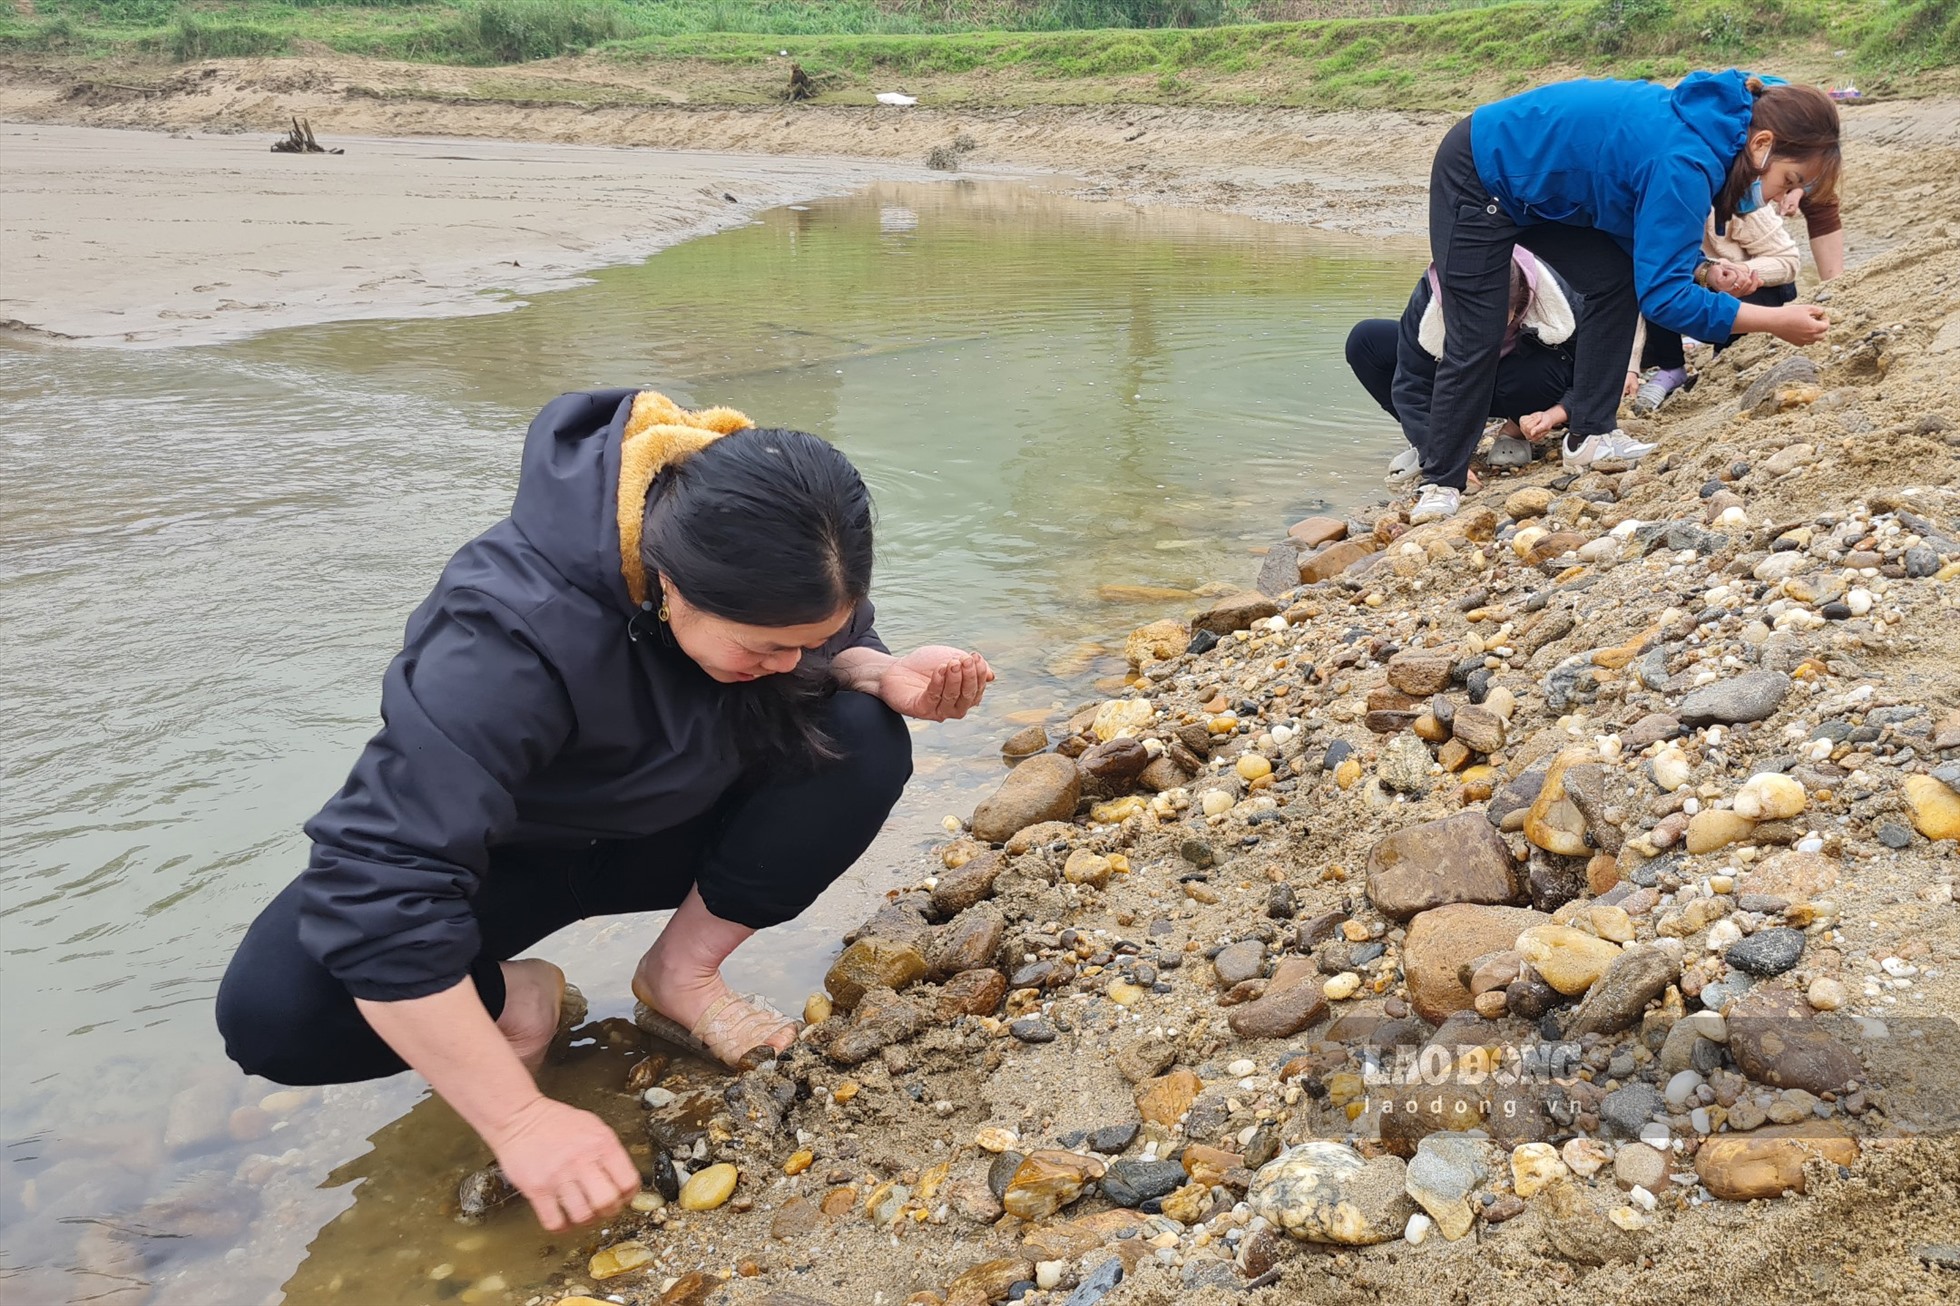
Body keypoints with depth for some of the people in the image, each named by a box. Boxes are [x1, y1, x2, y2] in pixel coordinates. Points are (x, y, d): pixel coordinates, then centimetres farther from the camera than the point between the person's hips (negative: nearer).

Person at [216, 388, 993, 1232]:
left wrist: (881, 673, -27)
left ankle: (682, 972, -4)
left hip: (666, 828, 4)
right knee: (272, 1009, -30)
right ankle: (511, 995, 0)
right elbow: (378, 888, -42)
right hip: (505, 847, -4)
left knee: (864, 746, -24)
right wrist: (521, 1121, -39)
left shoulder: (765, 561, -23)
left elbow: (833, 649, -1)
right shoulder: (511, 633, -40)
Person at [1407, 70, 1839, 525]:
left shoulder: (1707, 128, -3)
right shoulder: (1685, 163, -30)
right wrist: (1776, 321, -27)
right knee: (1477, 341, -9)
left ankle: (1590, 436, 4)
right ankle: (1440, 485, 0)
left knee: (1616, 282, 0)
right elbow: (1662, 294, -30)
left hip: (1533, 178, 9)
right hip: (1479, 176, -9)